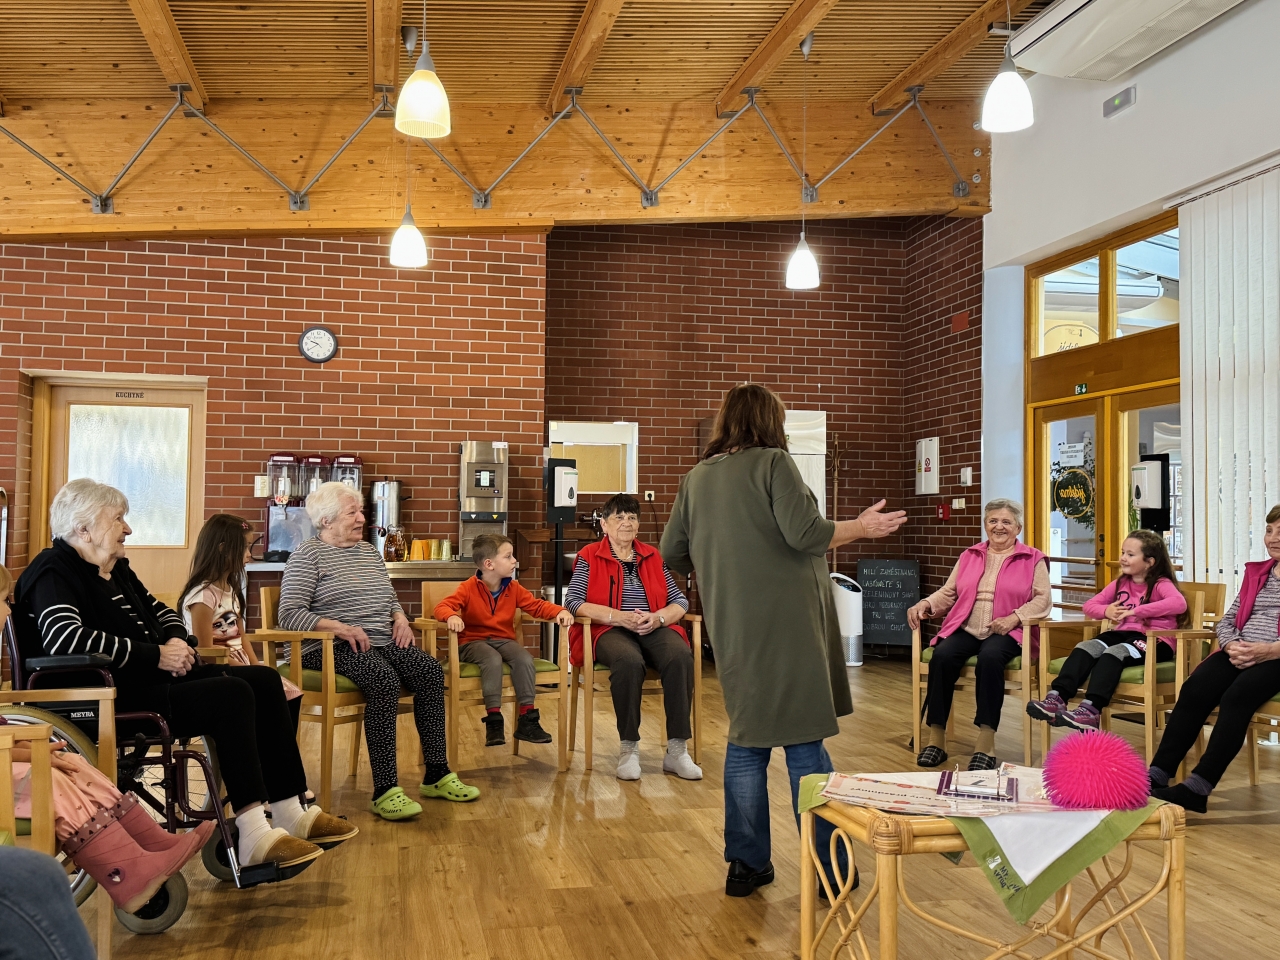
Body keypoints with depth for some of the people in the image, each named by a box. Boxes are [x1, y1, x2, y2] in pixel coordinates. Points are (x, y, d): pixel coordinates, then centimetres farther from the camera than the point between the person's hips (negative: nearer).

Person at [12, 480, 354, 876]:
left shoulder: (116, 569, 20)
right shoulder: (54, 573, -9)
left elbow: (161, 611, 28)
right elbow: (64, 637, -27)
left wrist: (176, 640, 3)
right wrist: (156, 656, -23)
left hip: (151, 677, 10)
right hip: (114, 697, -10)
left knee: (264, 681, -5)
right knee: (232, 695, -27)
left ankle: (290, 813, -6)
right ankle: (252, 836, -29)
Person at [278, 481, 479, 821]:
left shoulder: (369, 550, 21)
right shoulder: (308, 554, 0)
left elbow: (391, 598, 29)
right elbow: (289, 614, -10)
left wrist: (400, 617, 6)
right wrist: (339, 627, -22)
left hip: (382, 641, 7)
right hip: (332, 649, -6)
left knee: (429, 669, -21)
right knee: (384, 678, -35)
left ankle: (437, 775, -17)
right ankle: (385, 791, -35)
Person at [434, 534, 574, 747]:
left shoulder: (513, 589, 7)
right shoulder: (468, 588, -6)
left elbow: (537, 606, 7)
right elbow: (443, 606, -15)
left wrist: (560, 611, -13)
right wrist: (452, 616, -40)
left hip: (504, 640, 4)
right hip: (473, 642, -4)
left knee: (525, 658, -28)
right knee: (493, 659, -37)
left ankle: (527, 719, -21)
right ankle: (493, 720, -32)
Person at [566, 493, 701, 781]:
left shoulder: (652, 556, 18)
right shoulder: (589, 556, 7)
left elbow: (680, 601, 12)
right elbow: (572, 602, -6)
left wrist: (658, 617, -11)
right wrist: (619, 617, -16)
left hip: (654, 629, 3)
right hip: (610, 630, -3)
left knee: (681, 656, -31)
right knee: (628, 660, -39)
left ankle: (677, 750, -25)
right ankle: (628, 749, -25)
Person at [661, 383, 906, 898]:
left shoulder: (696, 478, 10)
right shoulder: (772, 463, -7)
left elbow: (672, 553, 13)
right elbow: (805, 533, -16)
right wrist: (862, 527, -1)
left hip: (732, 627, 6)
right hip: (785, 620, -5)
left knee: (746, 740, 13)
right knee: (804, 741, 0)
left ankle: (746, 864, 17)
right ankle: (828, 868, 8)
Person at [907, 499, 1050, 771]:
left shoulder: (1033, 559, 9)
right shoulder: (969, 556, 20)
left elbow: (1042, 599, 0)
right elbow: (949, 593, 16)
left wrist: (1014, 617, -16)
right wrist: (925, 604, -4)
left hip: (1005, 634, -3)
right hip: (965, 630, 3)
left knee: (990, 658, -37)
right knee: (942, 656, -29)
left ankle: (986, 741, -31)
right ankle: (936, 738, -22)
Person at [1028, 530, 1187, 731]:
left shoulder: (1161, 584, -3)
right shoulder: (1120, 583, 18)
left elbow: (1179, 603, -25)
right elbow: (1089, 605, 19)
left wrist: (1136, 611, -27)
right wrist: (1106, 611, -6)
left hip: (1153, 640, -6)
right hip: (1122, 633, 6)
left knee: (1114, 652, -34)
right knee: (1086, 647, -21)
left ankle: (1090, 711, -47)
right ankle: (1056, 699, -36)